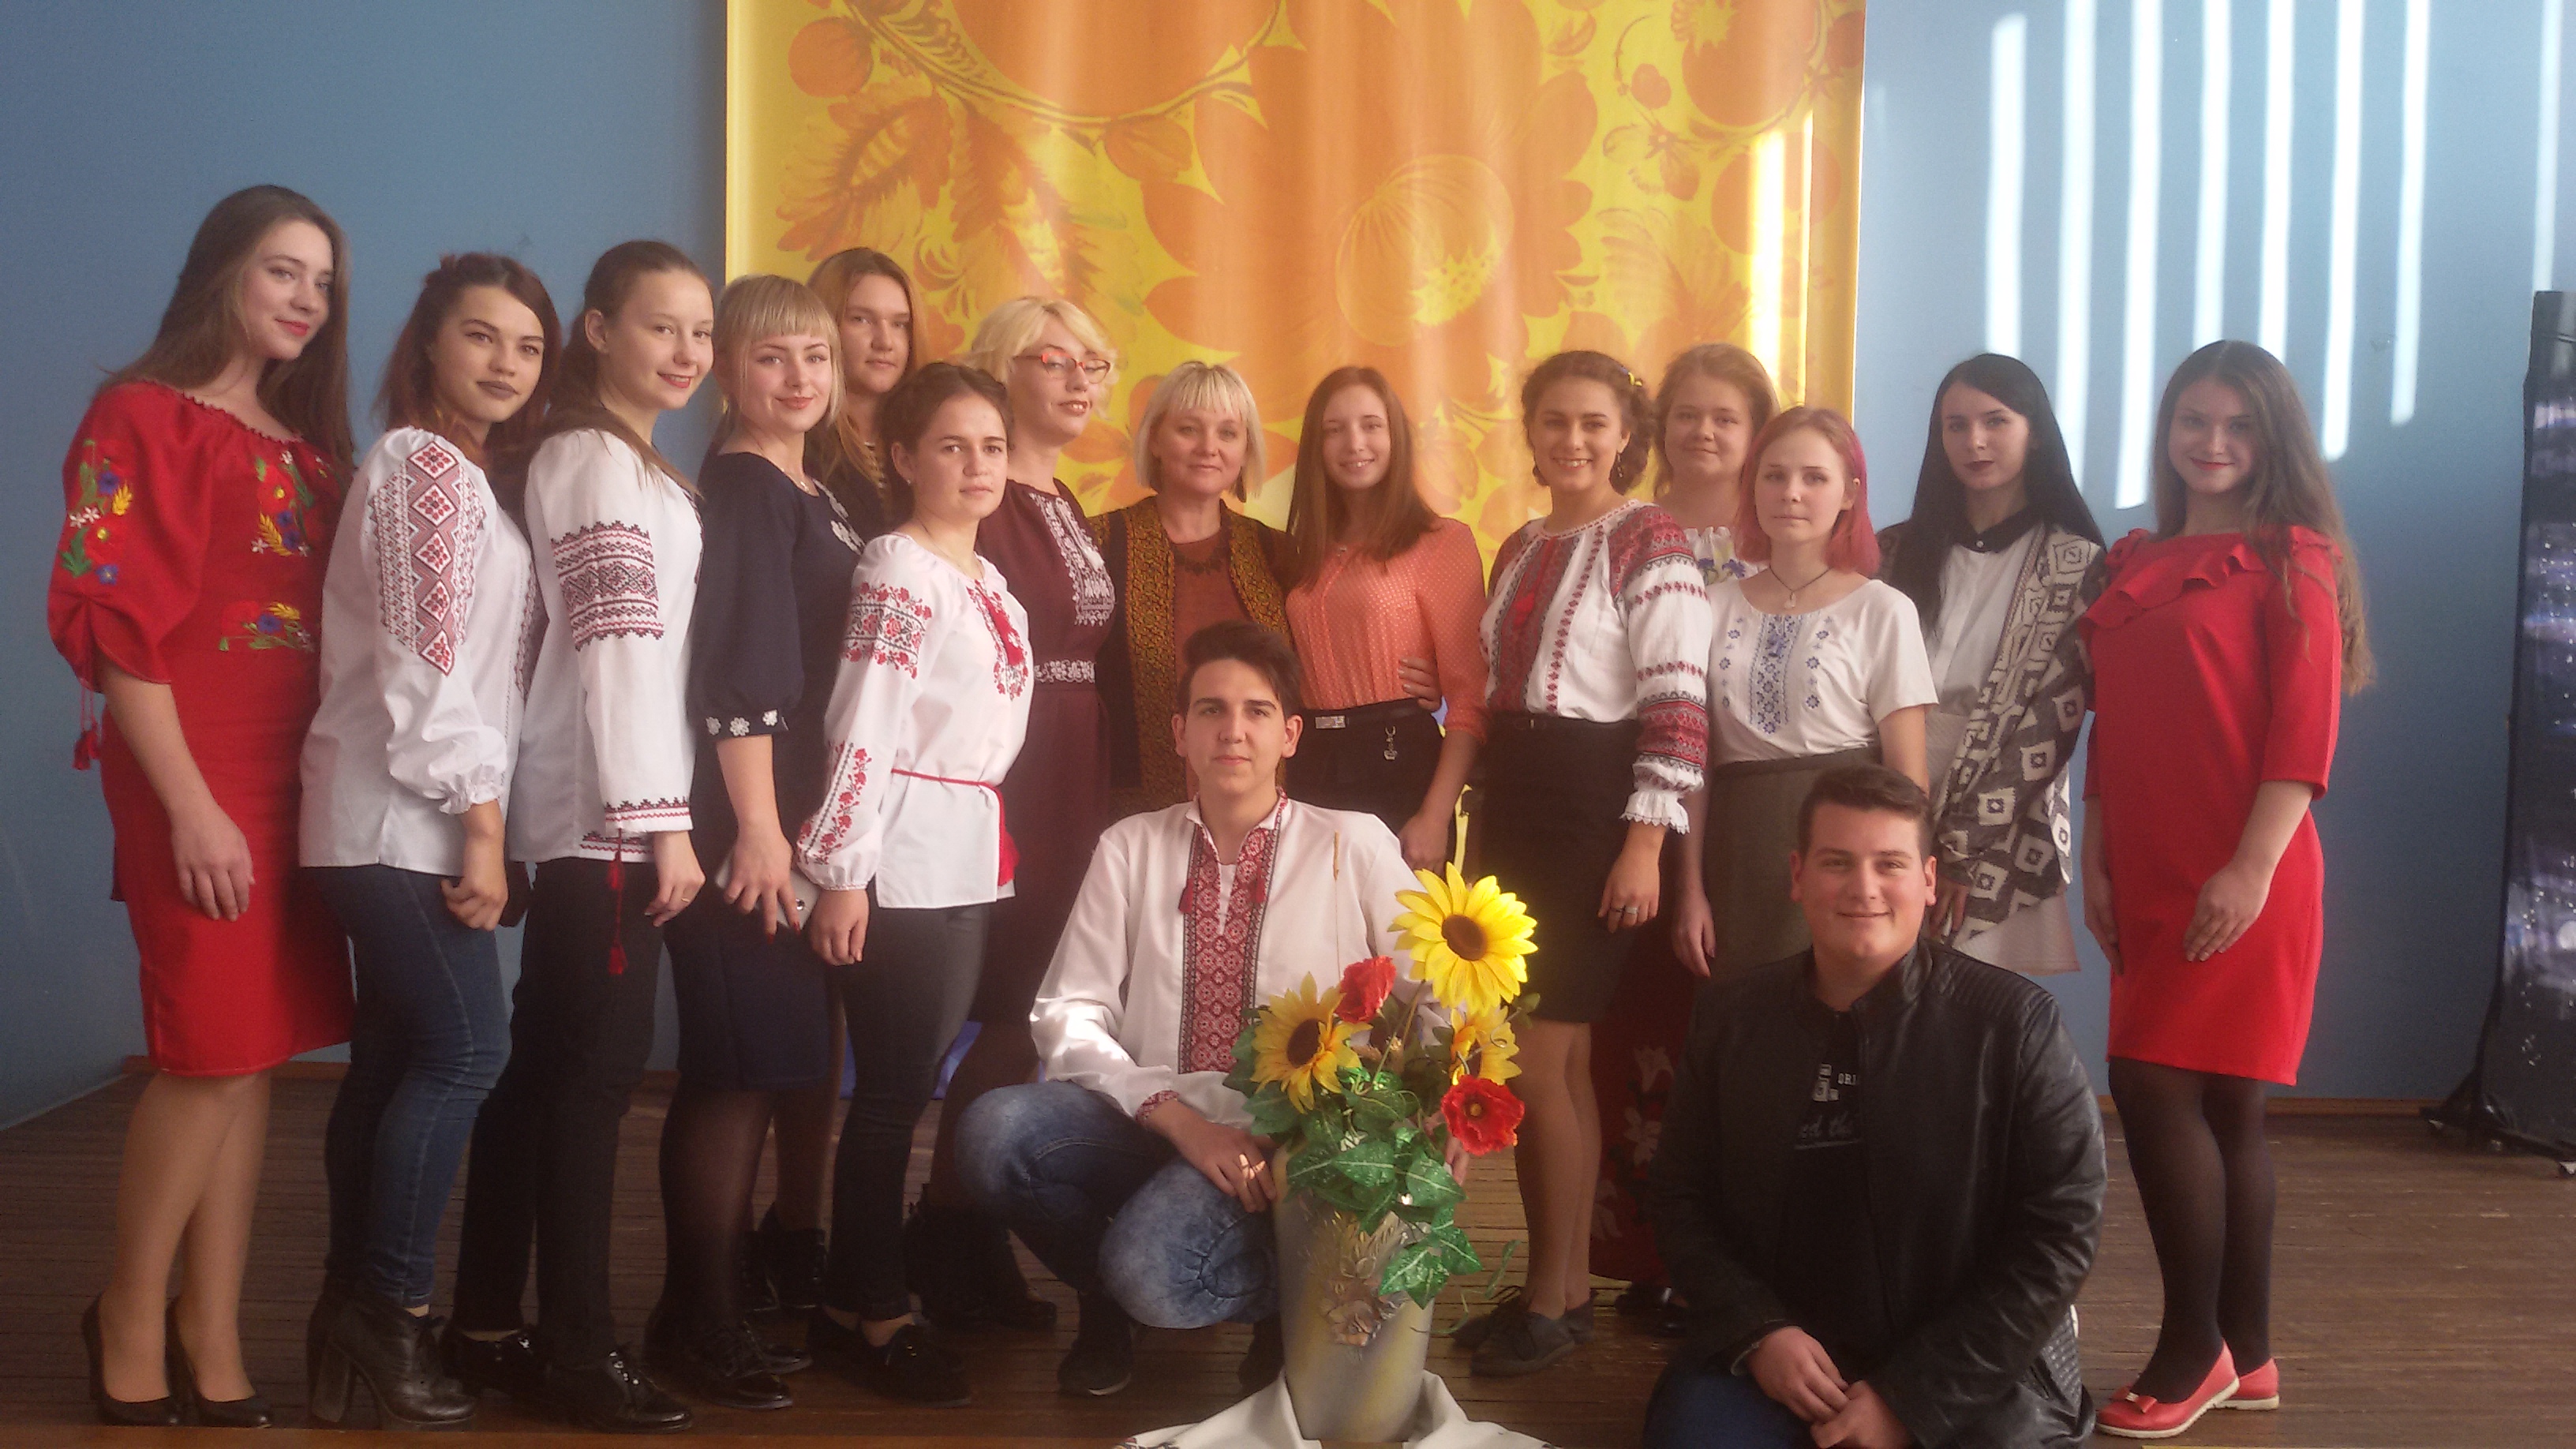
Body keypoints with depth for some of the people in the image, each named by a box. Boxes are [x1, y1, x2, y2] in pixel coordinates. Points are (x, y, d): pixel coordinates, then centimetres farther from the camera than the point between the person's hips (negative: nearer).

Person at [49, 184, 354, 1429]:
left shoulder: (308, 446, 16)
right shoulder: (141, 417, -4)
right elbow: (113, 623, -11)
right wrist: (188, 806, -16)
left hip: (294, 774, 6)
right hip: (195, 775, -6)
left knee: (254, 1051, 6)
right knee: (212, 1050, -5)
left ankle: (211, 1343, 13)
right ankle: (129, 1321, 15)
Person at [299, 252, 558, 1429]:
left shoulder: (469, 477, 19)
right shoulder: (425, 464, -10)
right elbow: (427, 667, -17)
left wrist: (480, 825, 12)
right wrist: (481, 825, -16)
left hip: (404, 822, 9)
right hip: (404, 819, -9)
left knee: (393, 1061, 10)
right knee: (467, 1048, -8)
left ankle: (353, 1326, 16)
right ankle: (393, 1311, 1)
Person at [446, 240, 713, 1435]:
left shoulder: (633, 467, 21)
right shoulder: (594, 457, -7)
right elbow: (617, 645, -15)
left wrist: (659, 810, 11)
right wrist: (662, 818, -18)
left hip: (590, 811, 9)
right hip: (608, 811, -9)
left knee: (547, 1061, 11)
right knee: (599, 1068, -7)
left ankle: (488, 1326, 18)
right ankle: (579, 1345, -1)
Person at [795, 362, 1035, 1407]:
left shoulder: (988, 580, 16)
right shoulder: (898, 569, -8)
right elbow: (862, 730, -14)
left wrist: (990, 844, 15)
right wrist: (840, 874, -17)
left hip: (970, 861, 8)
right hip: (904, 861, -8)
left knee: (916, 1084, 10)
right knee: (894, 1089, -2)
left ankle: (858, 1300, 21)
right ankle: (867, 1312, 12)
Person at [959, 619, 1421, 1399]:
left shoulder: (1355, 847, 2)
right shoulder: (1130, 848, 8)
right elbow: (1068, 1014, 1)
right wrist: (1179, 1118, -14)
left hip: (1281, 1148, -3)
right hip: (1150, 1126, 3)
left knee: (1150, 1267, -31)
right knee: (996, 1128, -25)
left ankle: (1282, 1293, 4)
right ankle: (1107, 1306, 3)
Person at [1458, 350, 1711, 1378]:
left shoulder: (1649, 540, -8)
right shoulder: (1520, 548, 14)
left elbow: (1679, 705, -15)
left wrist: (1645, 845, -19)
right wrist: (1483, 820, 14)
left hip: (1594, 811, -7)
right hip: (1515, 809, 7)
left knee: (1536, 1058, -6)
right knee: (1559, 1058, 11)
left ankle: (1551, 1298, 8)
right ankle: (1568, 1282, 21)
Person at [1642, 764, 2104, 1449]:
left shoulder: (2014, 1022, -6)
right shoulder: (1731, 1013, 4)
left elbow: (2059, 1229, -7)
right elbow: (1680, 1193, 9)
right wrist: (1758, 1333, -9)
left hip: (1970, 1378, -1)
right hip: (1773, 1359, 2)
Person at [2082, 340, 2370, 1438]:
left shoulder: (2294, 557, -2)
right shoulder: (2131, 564, 14)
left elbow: (2306, 729, -10)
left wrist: (2253, 867, -18)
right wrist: (2097, 861, 7)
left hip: (2241, 880, -6)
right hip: (2149, 877, 6)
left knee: (2153, 1085, -11)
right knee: (2219, 1106, 10)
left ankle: (2192, 1345, 3)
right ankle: (2244, 1354, 19)